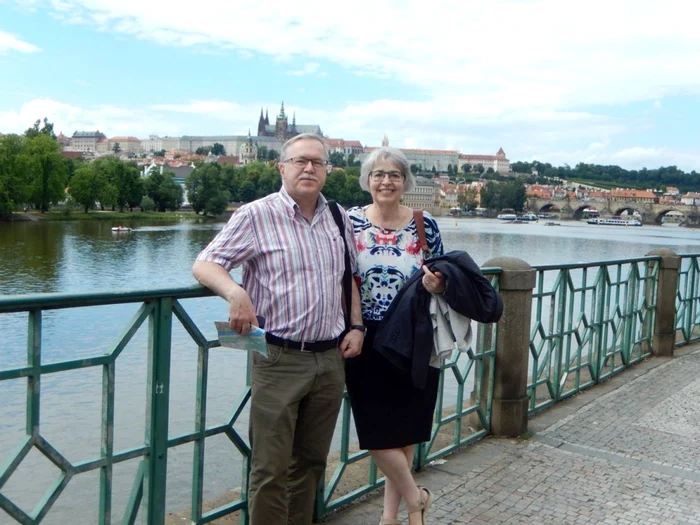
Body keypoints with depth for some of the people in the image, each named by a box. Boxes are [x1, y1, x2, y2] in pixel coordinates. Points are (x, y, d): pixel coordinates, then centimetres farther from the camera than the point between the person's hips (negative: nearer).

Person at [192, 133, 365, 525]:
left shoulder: (339, 219, 10)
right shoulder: (257, 215, -6)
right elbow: (204, 265, -9)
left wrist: (357, 326, 8)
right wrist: (235, 292, -29)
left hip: (331, 358, 5)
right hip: (279, 359, -5)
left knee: (311, 462, 16)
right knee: (271, 468, 0)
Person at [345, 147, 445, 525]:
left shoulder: (425, 225, -2)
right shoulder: (350, 222, -2)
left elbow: (441, 280, 6)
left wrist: (438, 285, -17)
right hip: (368, 341, 0)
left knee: (403, 429, 10)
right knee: (377, 431, 1)